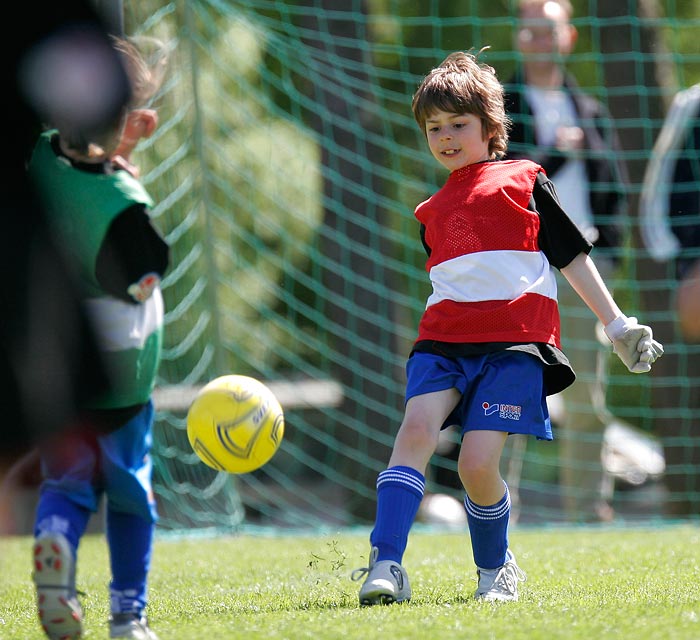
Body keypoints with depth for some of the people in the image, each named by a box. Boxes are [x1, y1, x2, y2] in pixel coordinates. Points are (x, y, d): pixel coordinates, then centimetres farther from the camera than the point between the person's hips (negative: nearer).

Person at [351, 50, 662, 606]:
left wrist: (618, 325, 7)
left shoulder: (523, 181, 11)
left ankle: (496, 570, 11)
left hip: (515, 342, -4)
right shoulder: (431, 212, 24)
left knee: (478, 463, -16)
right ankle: (386, 566, -31)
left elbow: (573, 257, 10)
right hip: (443, 340, 4)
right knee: (416, 428, -24)